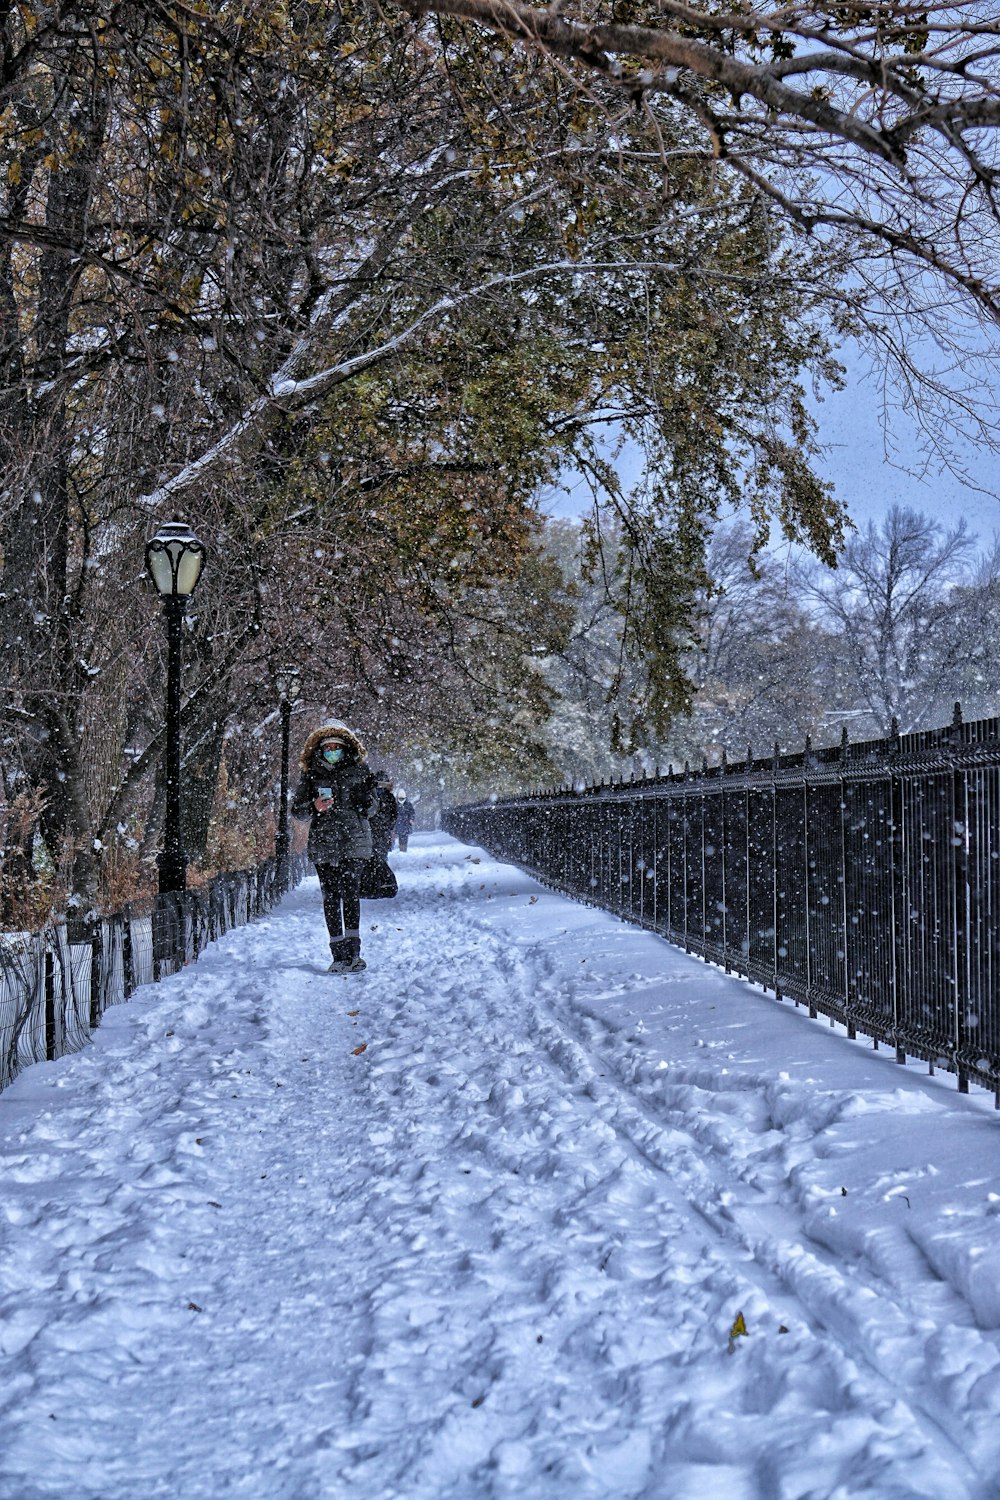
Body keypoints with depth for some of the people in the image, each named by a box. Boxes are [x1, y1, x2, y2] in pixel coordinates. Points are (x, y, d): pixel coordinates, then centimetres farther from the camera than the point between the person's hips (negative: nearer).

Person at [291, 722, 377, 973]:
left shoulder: (358, 772, 10)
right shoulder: (312, 776, 10)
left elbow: (370, 808, 18)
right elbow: (296, 810, 10)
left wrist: (365, 797, -4)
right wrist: (315, 807, -10)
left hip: (354, 842, -1)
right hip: (323, 844, 1)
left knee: (349, 891, -14)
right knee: (330, 897, -1)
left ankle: (352, 951, -12)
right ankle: (339, 955, 2)